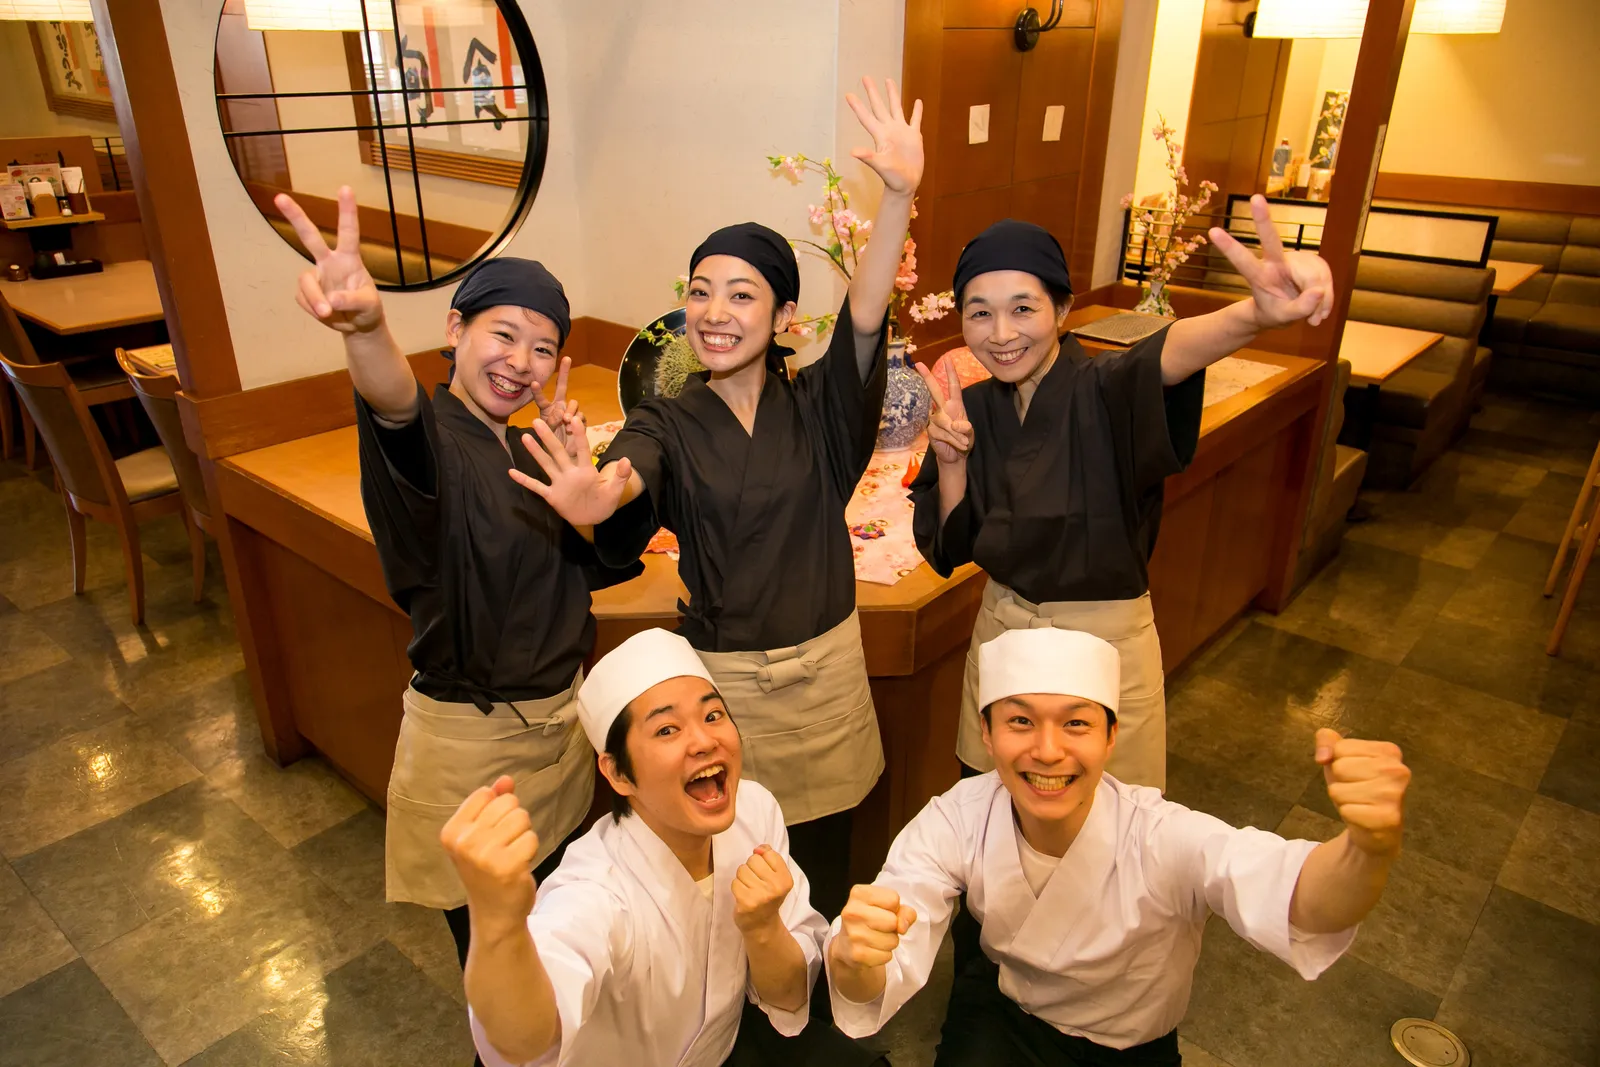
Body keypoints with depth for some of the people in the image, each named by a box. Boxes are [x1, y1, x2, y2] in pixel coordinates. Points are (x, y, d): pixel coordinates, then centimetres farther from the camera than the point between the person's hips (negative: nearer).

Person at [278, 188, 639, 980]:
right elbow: (396, 403, -44)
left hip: (559, 720, 7)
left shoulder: (528, 450, 3)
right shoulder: (430, 438, -19)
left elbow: (608, 563, 3)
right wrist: (366, 327, -65)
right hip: (468, 739, -7)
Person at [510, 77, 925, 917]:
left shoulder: (815, 408, -3)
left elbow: (866, 315, -20)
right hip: (721, 680, -1)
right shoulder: (667, 424, -6)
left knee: (823, 871, 18)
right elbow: (631, 468, -29)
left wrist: (899, 194, -35)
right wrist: (597, 495, -54)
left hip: (826, 671, 2)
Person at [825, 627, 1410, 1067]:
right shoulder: (958, 822, -24)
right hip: (1003, 1013, 0)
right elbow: (881, 978, -32)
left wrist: (1370, 849, -73)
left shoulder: (1161, 841, -30)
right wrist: (853, 959, -57)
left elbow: (1299, 900, -50)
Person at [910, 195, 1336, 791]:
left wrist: (1259, 313, -65)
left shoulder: (1109, 391, -19)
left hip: (1106, 640, -3)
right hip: (1003, 629, 4)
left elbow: (1174, 351, -43)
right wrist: (950, 461, -19)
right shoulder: (972, 409, -5)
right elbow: (952, 549, -2)